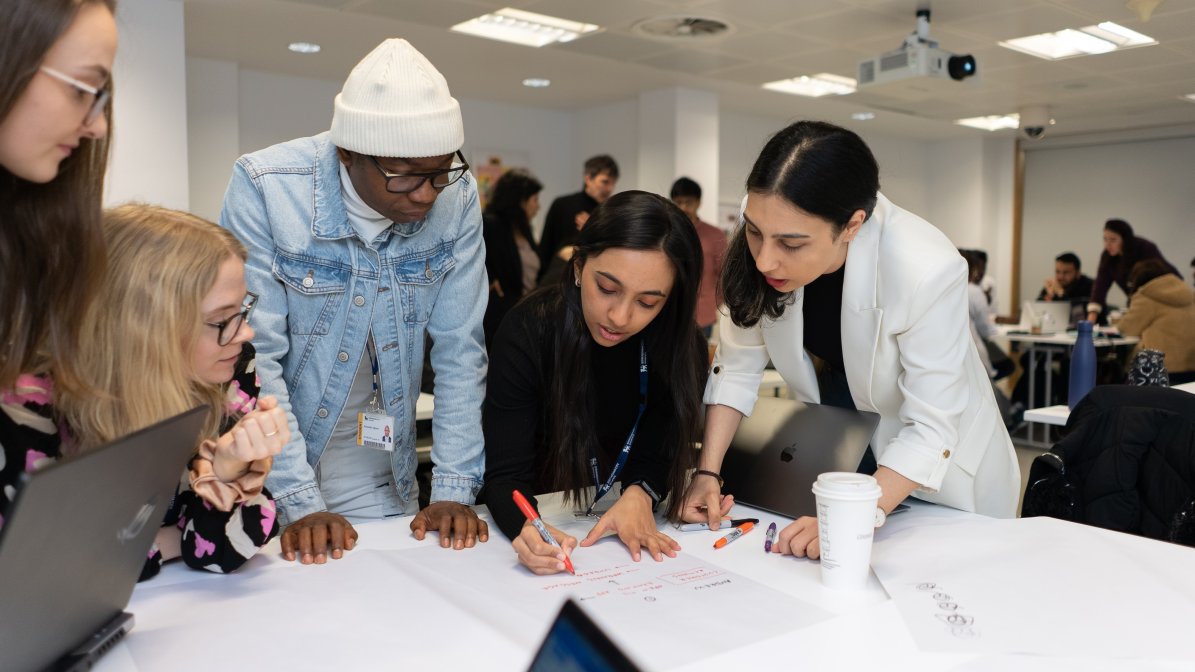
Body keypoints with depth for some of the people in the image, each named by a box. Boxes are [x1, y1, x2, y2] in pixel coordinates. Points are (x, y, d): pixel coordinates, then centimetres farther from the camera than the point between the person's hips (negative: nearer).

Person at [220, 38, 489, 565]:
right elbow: (252, 356, -19)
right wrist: (300, 505, -22)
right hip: (268, 471, -2)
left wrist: (453, 490, -13)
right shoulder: (264, 189, -20)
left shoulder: (456, 199, -12)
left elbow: (460, 350, -8)